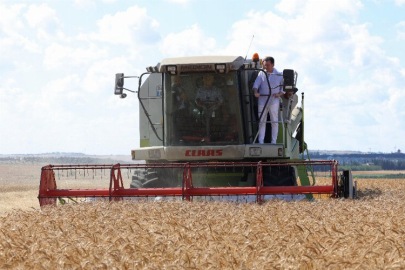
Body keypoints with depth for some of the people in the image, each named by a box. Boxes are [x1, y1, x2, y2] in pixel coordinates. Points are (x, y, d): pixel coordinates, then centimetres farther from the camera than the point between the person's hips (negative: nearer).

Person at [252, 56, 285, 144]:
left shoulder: (279, 75, 7)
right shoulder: (261, 74, 11)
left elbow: (284, 87, 9)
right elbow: (256, 84, 2)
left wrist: (279, 94, -10)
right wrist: (256, 92, -18)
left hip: (274, 100, -1)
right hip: (262, 100, 1)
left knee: (274, 121, 0)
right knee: (262, 121, -1)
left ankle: (274, 141, 4)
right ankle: (261, 141, -1)